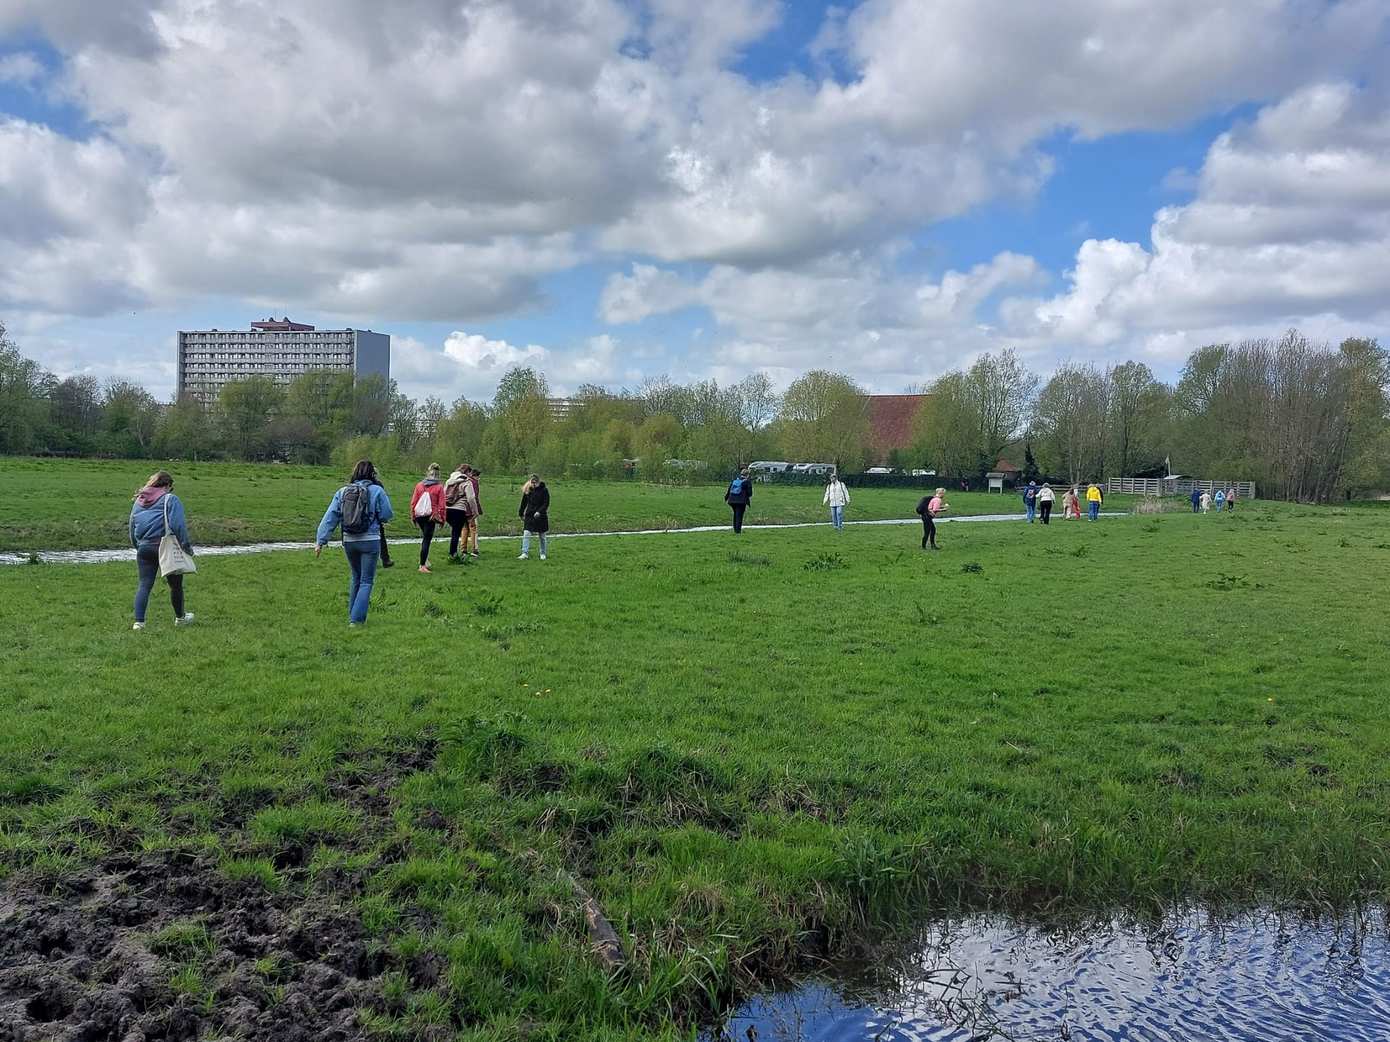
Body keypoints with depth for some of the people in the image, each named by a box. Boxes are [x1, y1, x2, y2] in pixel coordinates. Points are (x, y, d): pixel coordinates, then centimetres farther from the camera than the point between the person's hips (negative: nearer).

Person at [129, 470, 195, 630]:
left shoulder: (138, 501, 14)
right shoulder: (170, 499, -5)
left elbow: (132, 528, 18)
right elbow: (178, 525, -13)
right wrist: (186, 545, -7)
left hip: (144, 549, 5)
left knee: (144, 585, 1)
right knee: (175, 584, 13)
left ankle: (139, 621, -11)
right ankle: (180, 617, 28)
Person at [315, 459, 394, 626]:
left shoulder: (342, 492, 1)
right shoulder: (377, 491, -10)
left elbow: (330, 518, -2)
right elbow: (387, 515, -8)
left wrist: (321, 541, -1)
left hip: (349, 542, 4)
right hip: (370, 541, -4)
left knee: (356, 578, 22)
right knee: (366, 581, 4)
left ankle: (352, 615, 28)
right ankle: (356, 619, -4)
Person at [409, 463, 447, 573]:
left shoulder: (419, 485, 4)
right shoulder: (439, 487, -5)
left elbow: (413, 502, 6)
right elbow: (441, 505, -5)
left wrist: (413, 516, 14)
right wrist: (442, 519, 4)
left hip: (419, 515, 4)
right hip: (431, 516, -4)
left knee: (425, 536, 24)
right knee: (427, 540, -1)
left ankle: (425, 560, 20)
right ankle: (423, 565, -4)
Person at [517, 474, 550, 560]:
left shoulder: (544, 490, -8)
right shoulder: (527, 491, 2)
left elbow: (546, 504, -11)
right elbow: (524, 503, 13)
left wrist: (539, 512, -23)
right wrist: (521, 514, 14)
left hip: (541, 517, -2)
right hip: (529, 516, 2)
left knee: (542, 537, 9)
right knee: (526, 534, -10)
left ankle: (543, 554, 23)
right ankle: (525, 554, -10)